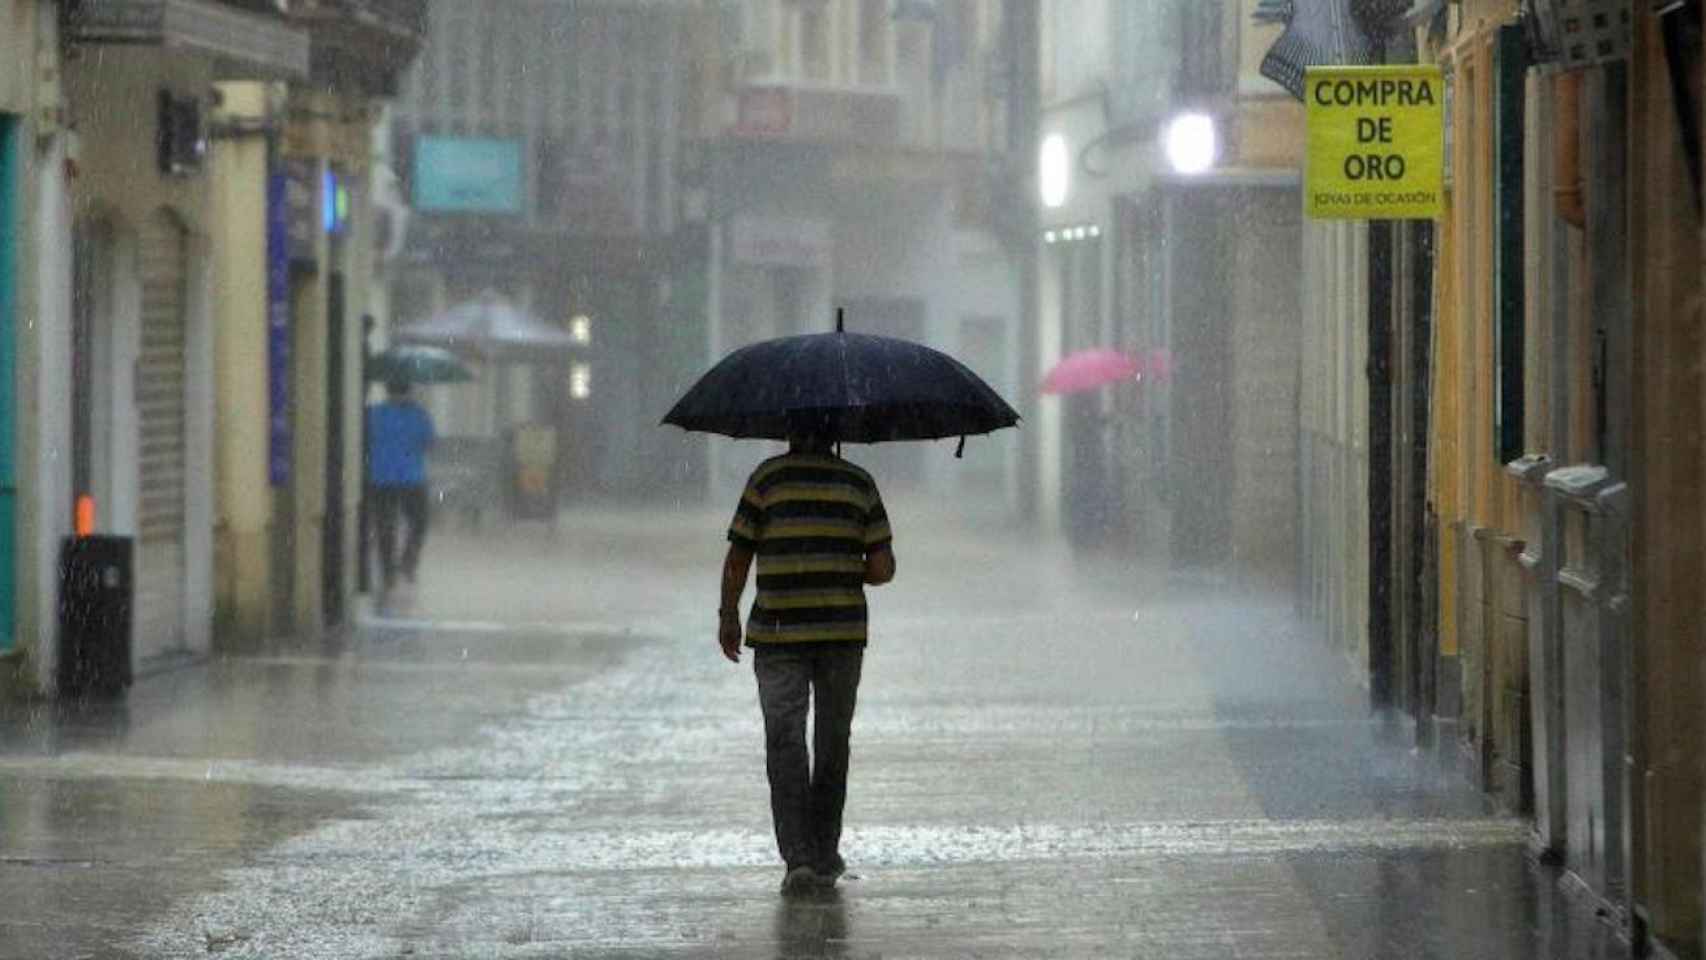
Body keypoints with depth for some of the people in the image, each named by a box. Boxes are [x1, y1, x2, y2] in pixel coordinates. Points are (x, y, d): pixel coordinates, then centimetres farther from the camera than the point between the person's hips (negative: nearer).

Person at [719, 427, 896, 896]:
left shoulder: (768, 477, -3)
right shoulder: (860, 483, 2)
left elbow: (737, 559, -2)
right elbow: (883, 568, -2)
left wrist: (728, 616, 12)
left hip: (778, 636, -2)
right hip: (842, 634, 2)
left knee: (785, 744, -1)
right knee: (832, 744, 15)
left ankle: (797, 857, -15)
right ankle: (825, 856, 20)